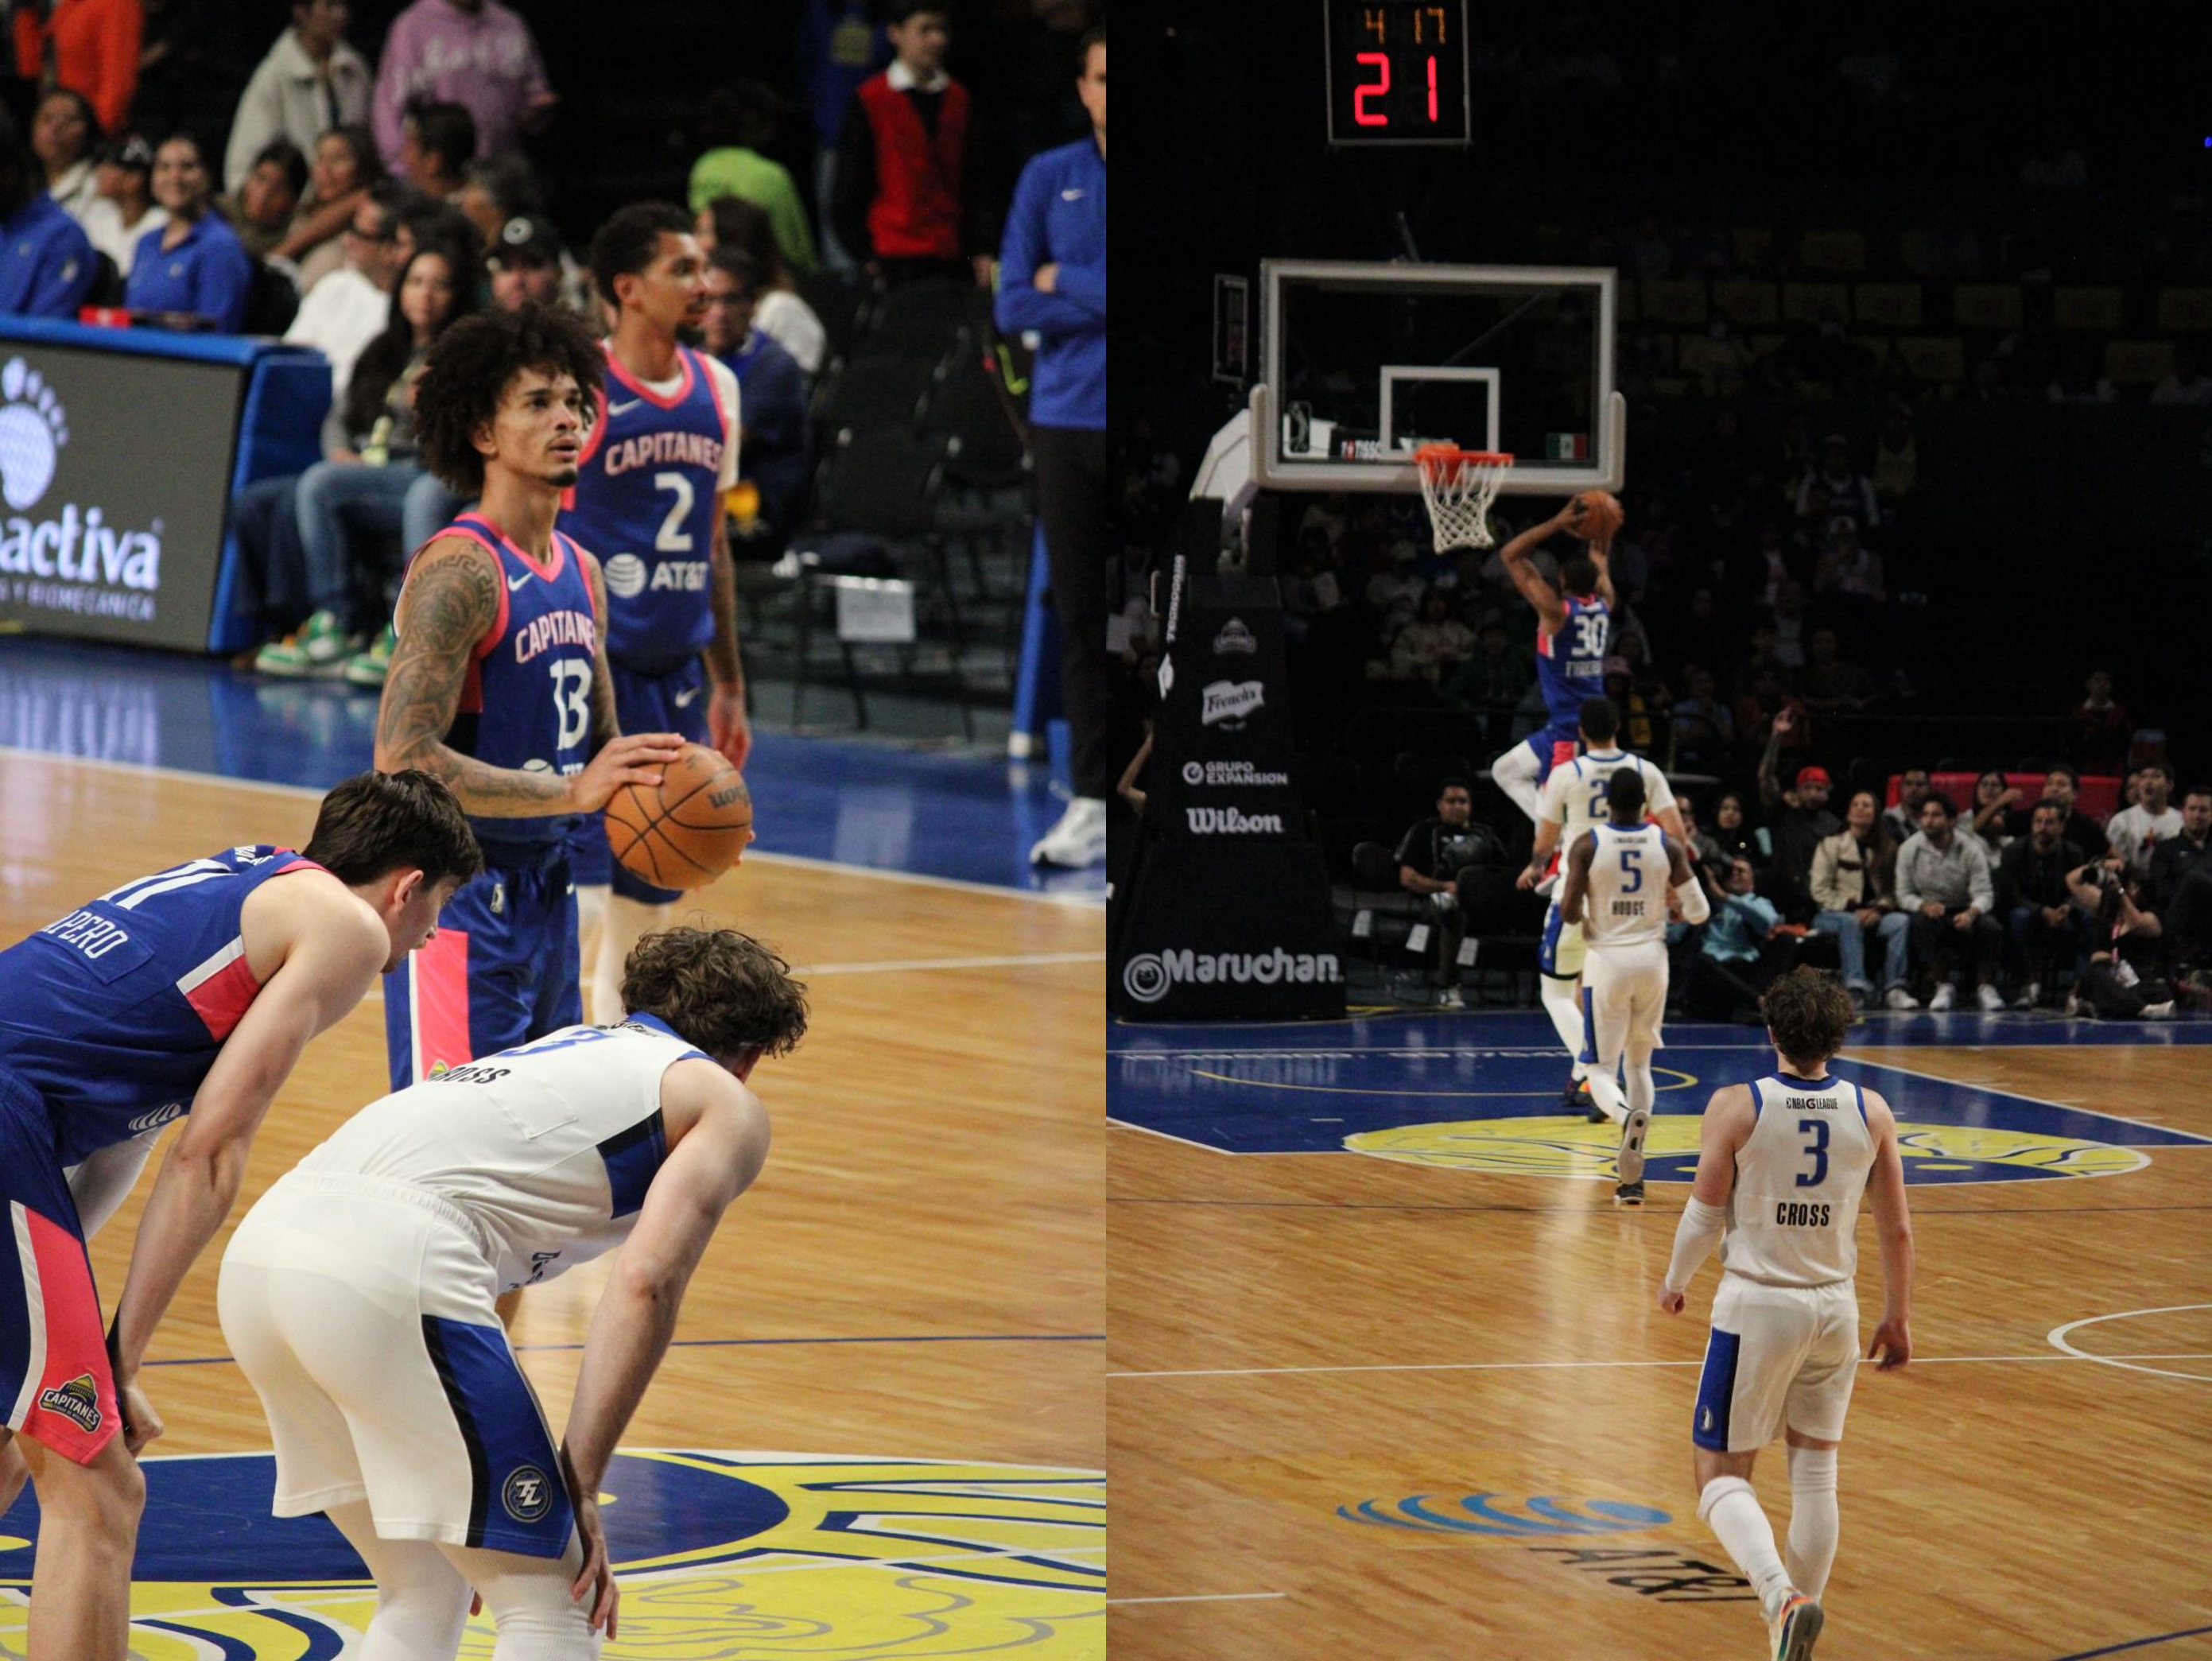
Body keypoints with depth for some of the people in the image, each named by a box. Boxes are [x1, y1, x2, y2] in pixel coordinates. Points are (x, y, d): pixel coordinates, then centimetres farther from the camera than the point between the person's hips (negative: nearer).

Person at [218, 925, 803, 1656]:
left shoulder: (572, 1048, 37)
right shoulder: (727, 1104, 15)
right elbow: (645, 1284, -2)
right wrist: (579, 1485, -2)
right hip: (387, 1260, -8)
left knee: (424, 1595, 22)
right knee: (549, 1601, 0)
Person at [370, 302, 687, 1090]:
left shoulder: (582, 572, 12)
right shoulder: (459, 569, -15)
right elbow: (404, 758, -24)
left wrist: (650, 787, 0)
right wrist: (572, 791, -28)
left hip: (544, 888, 9)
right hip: (459, 895, -9)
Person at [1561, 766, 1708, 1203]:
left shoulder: (1587, 846, -8)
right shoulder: (1667, 846, -2)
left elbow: (1568, 912, -14)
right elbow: (1700, 912, -3)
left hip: (1607, 959, -2)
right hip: (1651, 958, 2)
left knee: (1602, 1069, 4)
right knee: (1639, 1064, 17)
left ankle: (1627, 1116, -33)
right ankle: (1632, 1176, 12)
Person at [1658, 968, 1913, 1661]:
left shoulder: (1735, 1108, -11)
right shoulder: (1871, 1112, -2)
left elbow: (1705, 1214, -7)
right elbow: (1897, 1229, 2)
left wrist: (1675, 1283, 12)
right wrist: (1898, 1319, 15)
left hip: (1756, 1306, -3)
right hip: (1834, 1307, 3)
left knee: (1721, 1476, 4)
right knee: (1816, 1469, 16)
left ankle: (1782, 1597, -21)